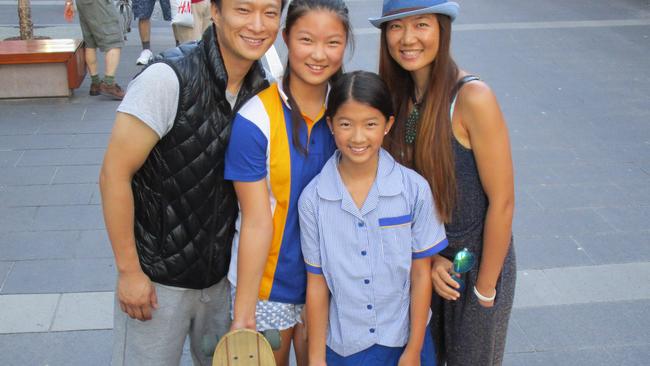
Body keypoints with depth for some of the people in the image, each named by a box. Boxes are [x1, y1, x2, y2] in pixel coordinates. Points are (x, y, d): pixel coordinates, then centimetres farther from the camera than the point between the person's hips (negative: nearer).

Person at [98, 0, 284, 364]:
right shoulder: (169, 78, -22)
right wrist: (129, 271, -14)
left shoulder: (262, 88, -4)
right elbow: (115, 174, -18)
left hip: (221, 275, 5)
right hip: (157, 277, -5)